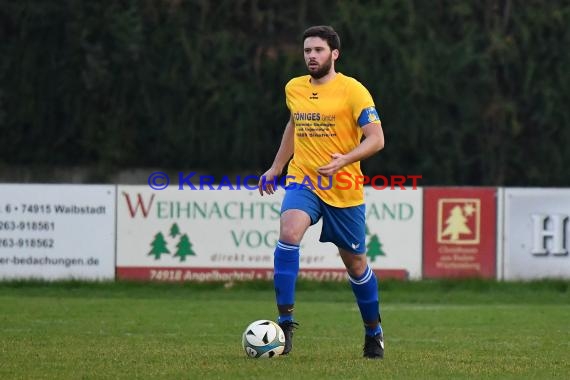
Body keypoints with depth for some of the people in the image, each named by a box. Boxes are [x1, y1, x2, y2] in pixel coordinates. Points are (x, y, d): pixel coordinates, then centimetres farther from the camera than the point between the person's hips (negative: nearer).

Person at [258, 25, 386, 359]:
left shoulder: (352, 91, -9)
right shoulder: (294, 89, 7)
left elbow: (376, 139, -13)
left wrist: (345, 159, -29)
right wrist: (276, 167, 26)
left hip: (345, 190, -3)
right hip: (303, 181, 3)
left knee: (355, 263, 9)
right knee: (289, 234, -27)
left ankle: (374, 331, 31)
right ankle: (285, 321, -25)